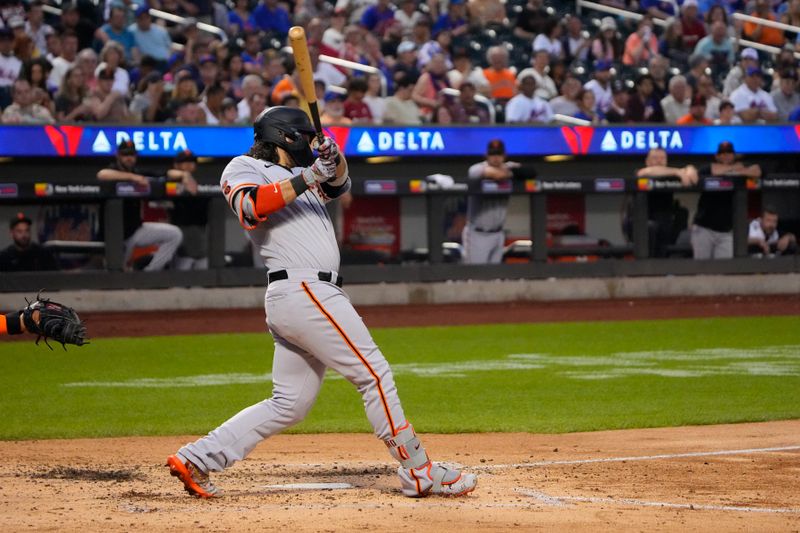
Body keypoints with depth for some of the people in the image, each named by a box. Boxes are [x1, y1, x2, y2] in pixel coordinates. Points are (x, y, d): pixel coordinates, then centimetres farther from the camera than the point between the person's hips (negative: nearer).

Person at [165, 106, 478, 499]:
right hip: (303, 291, -10)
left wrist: (333, 160, -7)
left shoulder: (299, 175, 28)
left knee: (290, 405, 8)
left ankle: (196, 459, 6)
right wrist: (307, 178, -19)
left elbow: (339, 184, 15)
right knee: (374, 374, -8)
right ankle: (418, 473, -5)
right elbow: (250, 207, -17)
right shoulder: (242, 168, 3)